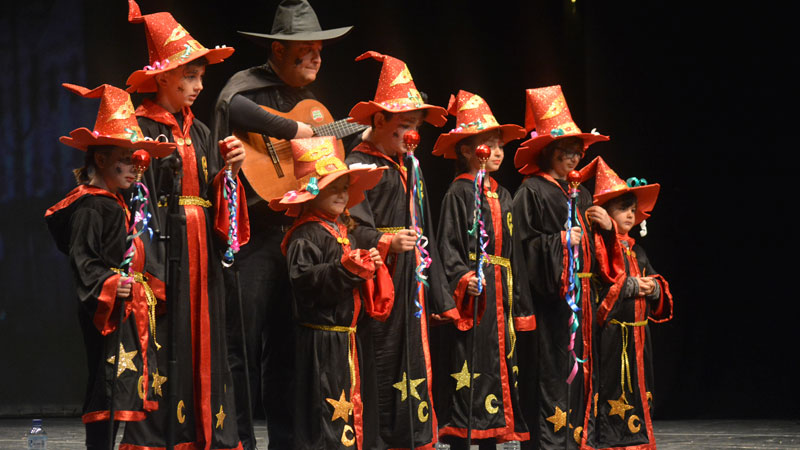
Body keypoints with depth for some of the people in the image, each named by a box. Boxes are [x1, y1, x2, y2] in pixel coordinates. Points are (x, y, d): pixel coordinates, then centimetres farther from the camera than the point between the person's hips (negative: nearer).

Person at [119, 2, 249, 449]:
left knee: (205, 342, 5)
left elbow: (215, 202, 12)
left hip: (203, 253, 6)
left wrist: (229, 170, -7)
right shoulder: (141, 130, -5)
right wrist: (152, 269, -18)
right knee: (164, 345, -8)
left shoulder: (200, 133, 16)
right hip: (163, 249, -6)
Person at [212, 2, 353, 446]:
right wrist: (295, 130, -25)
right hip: (252, 231, -7)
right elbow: (235, 109, -33)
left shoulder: (308, 97, 17)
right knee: (244, 343, -4)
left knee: (286, 345, 12)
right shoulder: (249, 83, -8)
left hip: (296, 229, 7)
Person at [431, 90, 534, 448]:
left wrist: (519, 303, 17)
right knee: (467, 366, -8)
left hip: (501, 294, 7)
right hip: (472, 294, -7)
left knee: (500, 361, 8)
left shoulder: (502, 196, 16)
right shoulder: (459, 192, -5)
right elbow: (448, 245, -11)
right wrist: (462, 278, -27)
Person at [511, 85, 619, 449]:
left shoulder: (580, 194, 18)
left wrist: (606, 227, 2)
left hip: (580, 293, 7)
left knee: (579, 365, 7)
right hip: (549, 295, -7)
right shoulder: (532, 191, -5)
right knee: (551, 368, -8)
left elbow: (597, 247, 21)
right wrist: (561, 241, -16)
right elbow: (523, 244, -11)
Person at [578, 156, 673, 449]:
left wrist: (653, 289, -1)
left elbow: (654, 281, 22)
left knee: (637, 388, 10)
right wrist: (630, 286, -17)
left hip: (636, 334, 8)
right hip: (610, 333, -8)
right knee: (610, 389, -8)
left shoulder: (636, 251, 18)